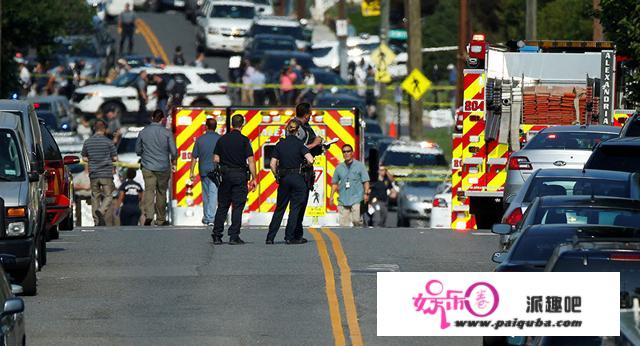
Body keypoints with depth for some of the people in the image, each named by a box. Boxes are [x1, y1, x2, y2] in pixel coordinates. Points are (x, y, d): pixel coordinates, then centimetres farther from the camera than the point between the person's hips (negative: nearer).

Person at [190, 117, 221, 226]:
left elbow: (194, 158, 1)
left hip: (204, 171, 2)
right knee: (213, 194, -5)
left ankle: (206, 218, 24)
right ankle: (210, 218, -15)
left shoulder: (200, 139, -1)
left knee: (206, 195, 15)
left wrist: (192, 172, 7)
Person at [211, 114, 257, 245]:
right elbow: (250, 160, -11)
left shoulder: (222, 139, 4)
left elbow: (216, 159, 4)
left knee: (222, 206, 10)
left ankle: (217, 235, 8)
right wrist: (254, 178, -7)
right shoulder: (244, 140, -7)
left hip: (224, 175, 4)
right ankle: (234, 236, -4)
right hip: (239, 175, -4)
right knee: (237, 206, 0)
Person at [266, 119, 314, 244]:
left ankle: (270, 237, 8)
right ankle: (289, 237, 2)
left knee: (279, 208, 12)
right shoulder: (299, 144, -7)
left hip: (284, 178, 3)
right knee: (295, 208, 5)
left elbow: (272, 164, -1)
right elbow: (310, 160, -17)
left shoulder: (280, 144, 3)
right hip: (297, 178, -3)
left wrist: (277, 176, 11)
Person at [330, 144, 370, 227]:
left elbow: (366, 181, 3)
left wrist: (366, 193, -9)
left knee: (356, 220, -15)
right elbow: (335, 183, 20)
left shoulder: (360, 165, 5)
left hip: (356, 199, -3)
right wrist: (331, 196, 10)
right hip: (343, 200, 3)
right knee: (343, 223, -2)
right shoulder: (339, 167, 14)